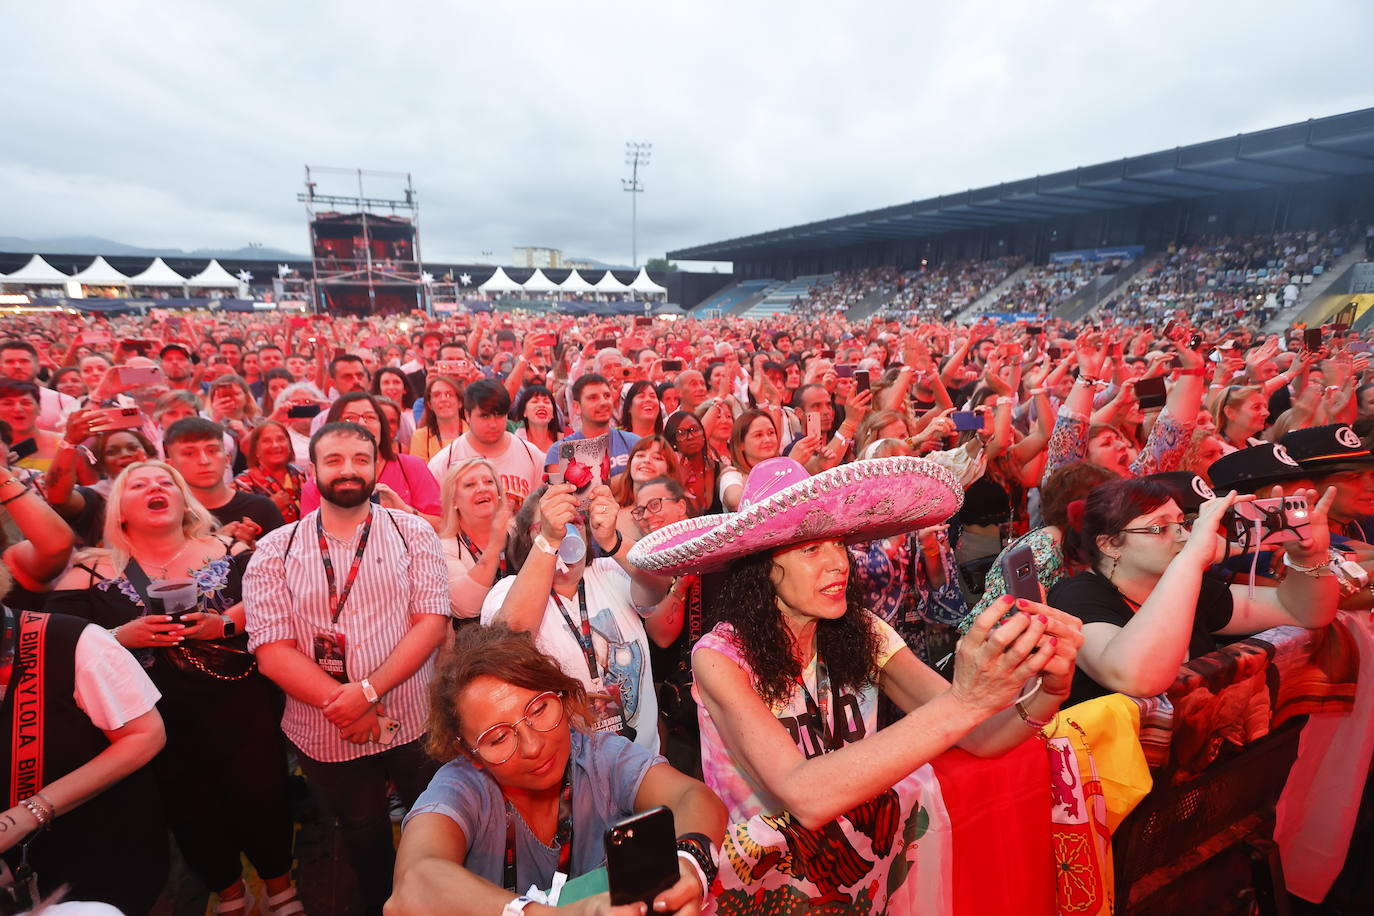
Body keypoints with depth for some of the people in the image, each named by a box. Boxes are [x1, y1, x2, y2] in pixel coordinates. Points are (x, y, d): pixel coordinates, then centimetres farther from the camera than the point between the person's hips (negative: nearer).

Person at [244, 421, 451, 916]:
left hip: (417, 724, 0)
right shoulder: (275, 551, -3)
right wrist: (339, 703, -18)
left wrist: (368, 691, -21)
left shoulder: (413, 532, -5)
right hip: (328, 734, 1)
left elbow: (432, 621, -12)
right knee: (365, 840, 23)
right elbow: (273, 651, -9)